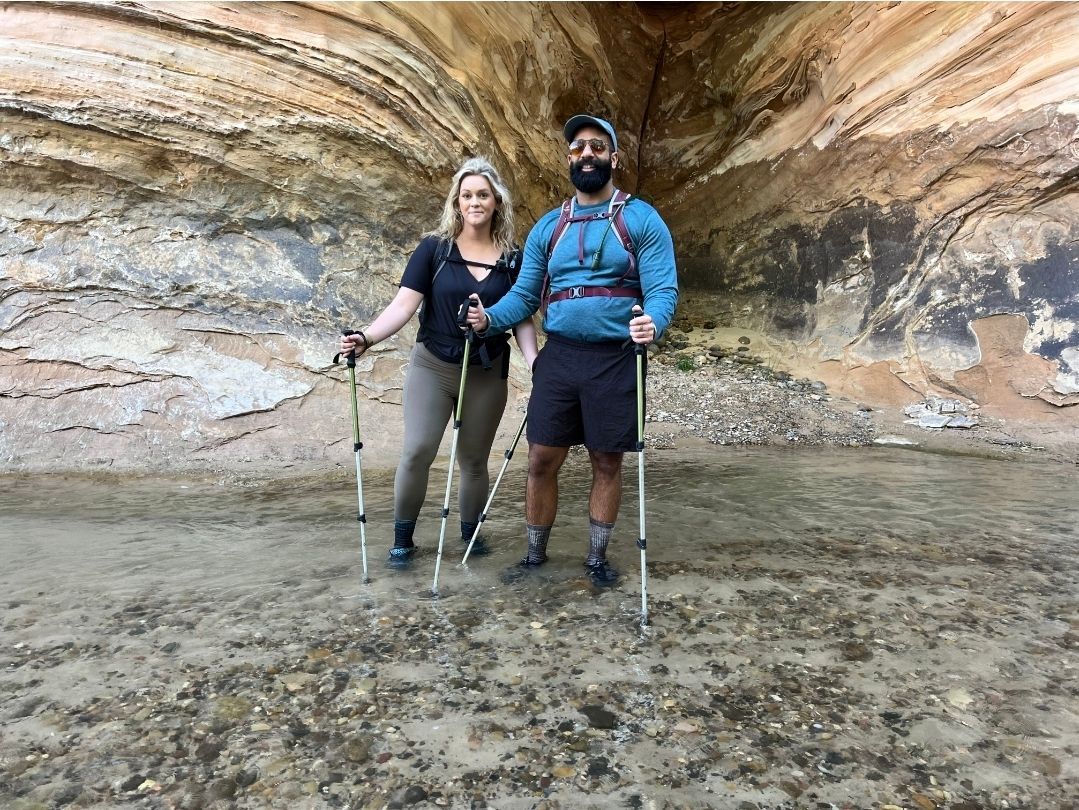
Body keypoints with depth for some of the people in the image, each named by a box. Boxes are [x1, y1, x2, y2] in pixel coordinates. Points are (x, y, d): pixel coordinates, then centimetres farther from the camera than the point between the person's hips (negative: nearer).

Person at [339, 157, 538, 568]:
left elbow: (522, 319, 4)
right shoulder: (434, 248, -4)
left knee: (474, 459, 8)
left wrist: (534, 363, -11)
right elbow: (403, 304, -11)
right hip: (432, 366, -1)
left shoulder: (511, 259, 2)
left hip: (487, 375, 2)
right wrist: (367, 337, -26)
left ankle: (470, 532, 29)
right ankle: (402, 536, 8)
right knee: (417, 450, -11)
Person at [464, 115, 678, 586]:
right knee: (541, 460, 4)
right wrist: (490, 318, -12)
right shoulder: (548, 227, 12)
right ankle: (535, 555, 23)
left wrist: (652, 323, -31)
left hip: (616, 360, -2)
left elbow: (662, 287, -9)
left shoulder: (641, 219, 1)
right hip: (558, 357, 3)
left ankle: (597, 558, 25)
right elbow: (524, 294, 8)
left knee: (607, 462, 8)